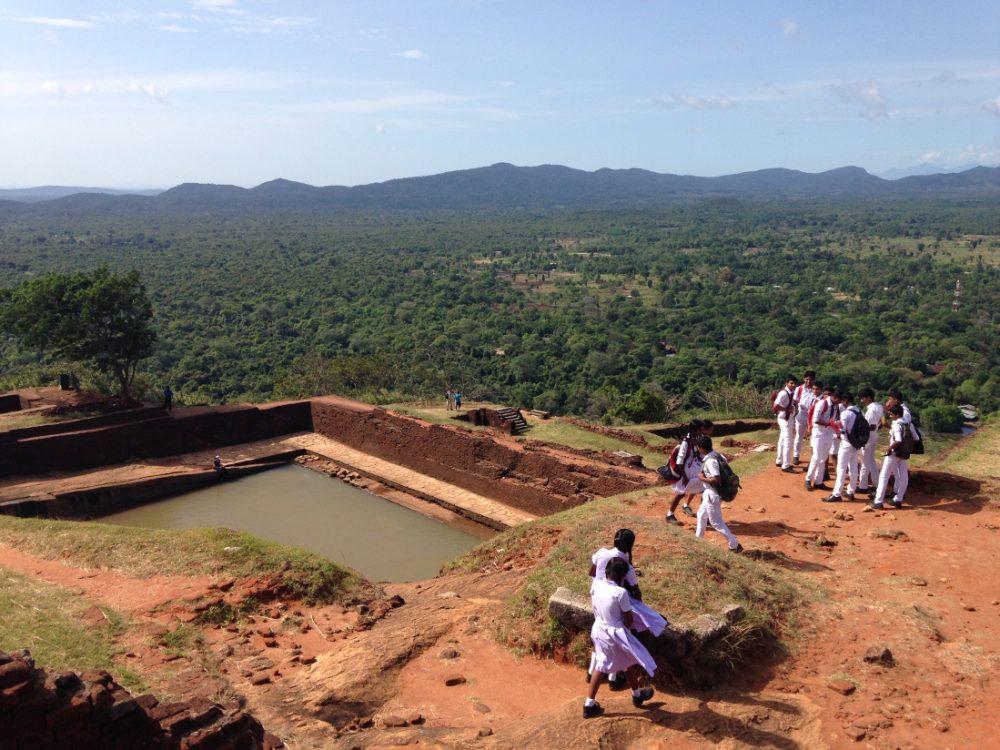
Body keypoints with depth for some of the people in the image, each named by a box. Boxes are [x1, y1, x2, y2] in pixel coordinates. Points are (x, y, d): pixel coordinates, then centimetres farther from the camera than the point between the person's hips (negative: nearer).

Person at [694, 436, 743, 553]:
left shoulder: (710, 461, -28)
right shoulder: (714, 454, 1)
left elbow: (716, 479, -33)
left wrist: (703, 478, -17)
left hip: (713, 494, -10)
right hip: (710, 492, 10)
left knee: (716, 522, 1)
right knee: (701, 514, 25)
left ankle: (735, 545, 7)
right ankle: (698, 538, 40)